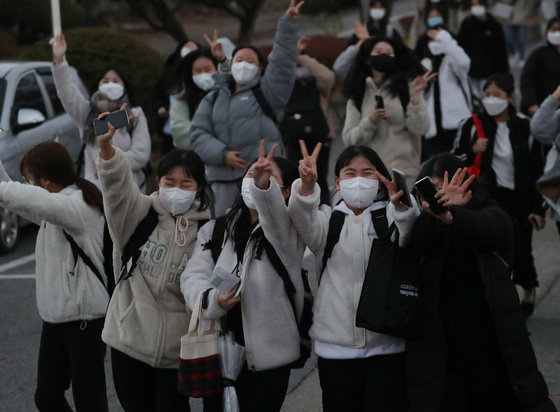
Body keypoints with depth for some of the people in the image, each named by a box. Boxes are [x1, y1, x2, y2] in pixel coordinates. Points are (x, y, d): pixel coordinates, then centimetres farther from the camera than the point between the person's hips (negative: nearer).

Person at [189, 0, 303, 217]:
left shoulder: (265, 91, 12)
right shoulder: (213, 99, 20)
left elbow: (282, 62, 0)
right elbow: (198, 134, 10)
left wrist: (287, 22, -6)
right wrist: (222, 154, -7)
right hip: (224, 178, 3)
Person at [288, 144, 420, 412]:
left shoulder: (389, 216, 7)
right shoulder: (327, 219, 10)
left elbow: (404, 232, -18)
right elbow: (303, 219, -14)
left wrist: (400, 202, -42)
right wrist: (307, 185, -37)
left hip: (386, 346, -1)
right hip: (335, 347, 1)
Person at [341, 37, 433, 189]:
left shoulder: (406, 89, 3)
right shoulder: (357, 95, 11)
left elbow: (420, 129, -5)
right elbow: (348, 139, 5)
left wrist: (416, 96, -15)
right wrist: (370, 121, -10)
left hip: (403, 172, -2)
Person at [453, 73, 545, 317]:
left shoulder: (525, 128, -3)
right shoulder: (473, 125, -2)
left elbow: (536, 171, 2)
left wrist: (537, 208, 0)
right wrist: (472, 151, -17)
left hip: (517, 198, -1)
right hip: (486, 196, 1)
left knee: (520, 249, 3)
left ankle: (529, 291, 32)